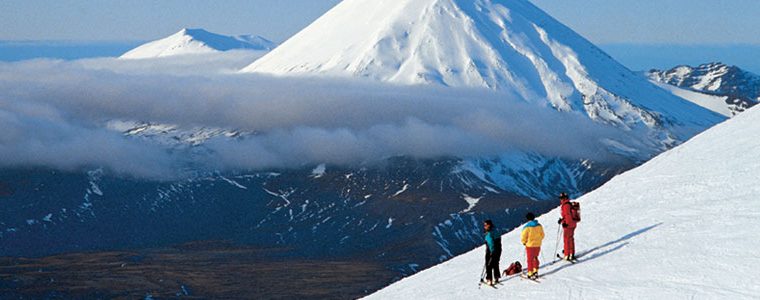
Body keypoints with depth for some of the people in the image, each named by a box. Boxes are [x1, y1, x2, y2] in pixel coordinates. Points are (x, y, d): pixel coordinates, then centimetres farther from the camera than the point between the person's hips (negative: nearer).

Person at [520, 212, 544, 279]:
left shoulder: (527, 227, -18)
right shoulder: (539, 226, -3)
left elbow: (523, 236, -13)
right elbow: (542, 235, 7)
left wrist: (524, 242, 5)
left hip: (530, 245, -4)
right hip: (538, 245, 4)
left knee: (530, 259, 6)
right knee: (535, 258, 21)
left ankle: (530, 274, 6)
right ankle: (535, 272, 24)